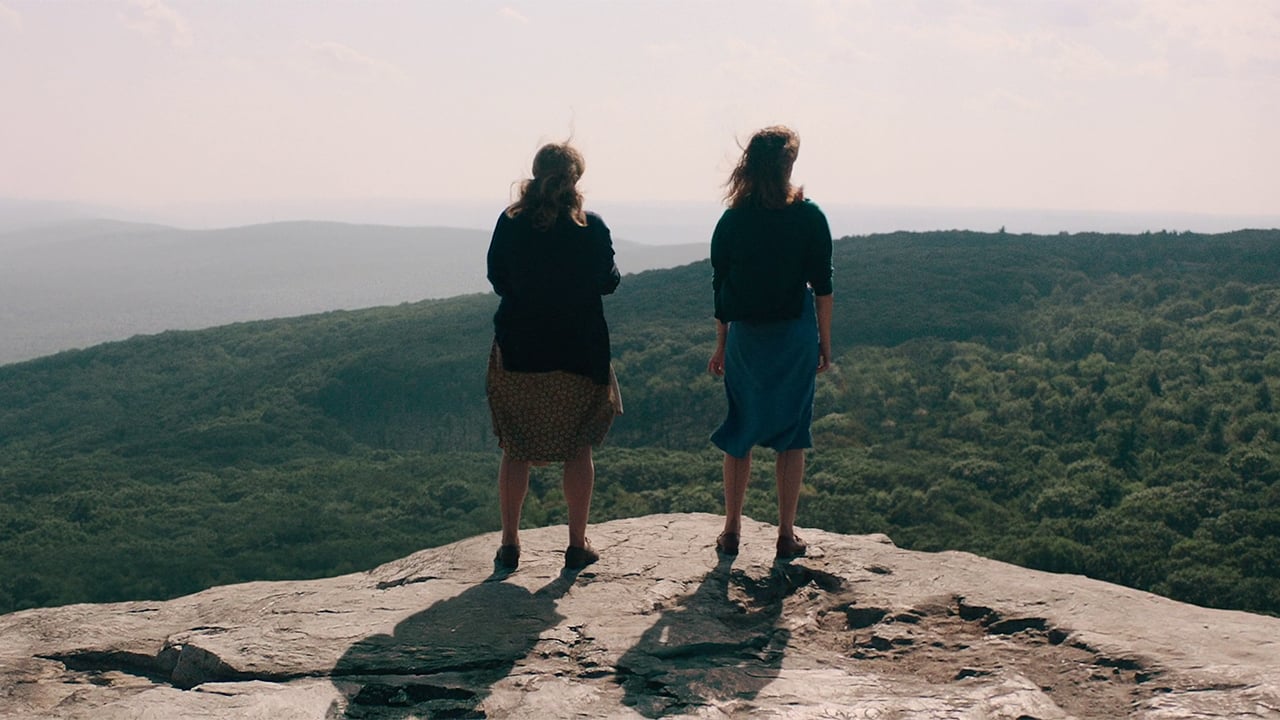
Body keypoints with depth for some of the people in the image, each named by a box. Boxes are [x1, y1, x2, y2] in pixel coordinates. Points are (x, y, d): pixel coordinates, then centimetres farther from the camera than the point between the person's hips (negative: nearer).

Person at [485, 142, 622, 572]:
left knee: (515, 451, 12)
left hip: (518, 352, 1)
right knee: (577, 451, 11)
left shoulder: (509, 223, -6)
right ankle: (577, 545, 15)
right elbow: (608, 282, 1)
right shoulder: (591, 228, -10)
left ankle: (509, 545, 15)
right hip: (578, 354, -1)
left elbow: (496, 280, 4)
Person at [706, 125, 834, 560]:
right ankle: (786, 536, 10)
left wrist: (721, 345, 11)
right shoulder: (809, 217, -5)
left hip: (745, 336, 2)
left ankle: (731, 532, 15)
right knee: (791, 434, 7)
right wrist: (825, 344, 4)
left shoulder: (733, 219, -1)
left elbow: (721, 289, 2)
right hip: (795, 336, -1)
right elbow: (822, 287, -4)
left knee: (740, 431, 11)